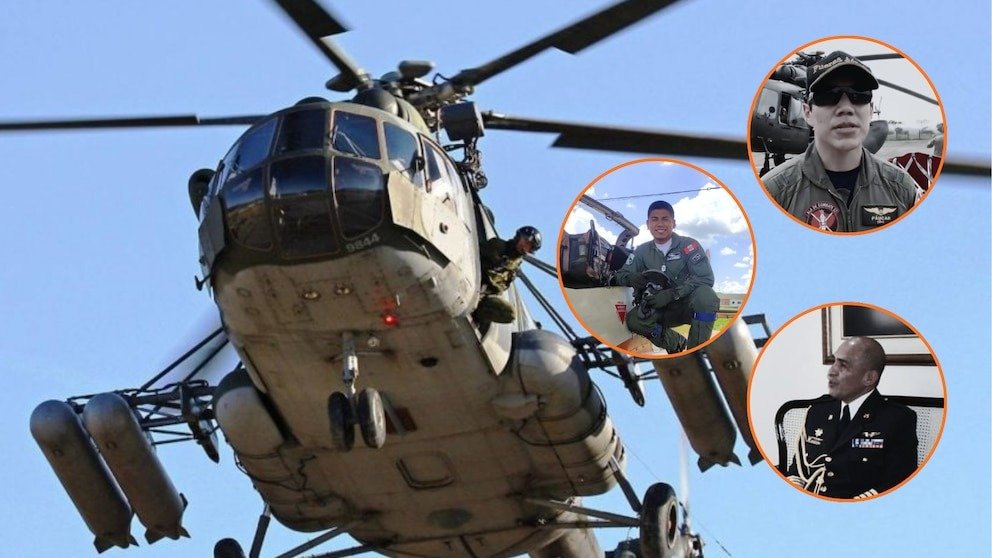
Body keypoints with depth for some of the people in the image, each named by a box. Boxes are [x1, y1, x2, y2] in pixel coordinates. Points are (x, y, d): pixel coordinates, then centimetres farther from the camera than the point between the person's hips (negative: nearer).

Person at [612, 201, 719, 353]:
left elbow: (705, 278, -20)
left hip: (687, 305, -3)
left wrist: (671, 294, -29)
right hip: (660, 310, 3)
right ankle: (678, 345, -3)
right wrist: (631, 278, -23)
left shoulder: (688, 245, -10)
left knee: (706, 294, -37)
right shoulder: (642, 252, 4)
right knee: (633, 320, -27)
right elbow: (619, 275, 3)